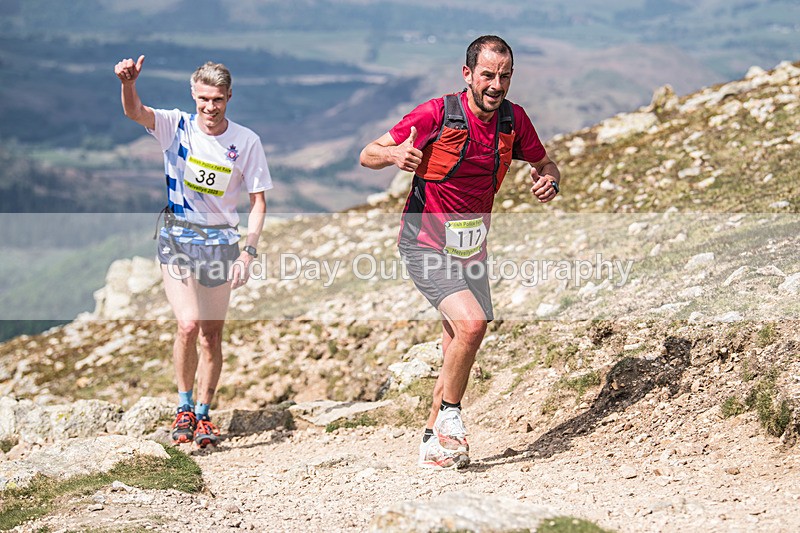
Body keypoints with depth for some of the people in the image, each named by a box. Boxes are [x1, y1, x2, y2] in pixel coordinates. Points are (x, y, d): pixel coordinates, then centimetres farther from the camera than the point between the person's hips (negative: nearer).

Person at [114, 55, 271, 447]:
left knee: (212, 334, 6)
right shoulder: (176, 127, -5)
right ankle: (183, 407, 2)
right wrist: (128, 82, -46)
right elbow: (134, 112, -24)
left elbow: (258, 201, 0)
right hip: (177, 238, -2)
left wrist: (248, 252, -11)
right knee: (188, 324, -18)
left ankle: (203, 416, 21)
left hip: (221, 242, 2)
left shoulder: (246, 142, -4)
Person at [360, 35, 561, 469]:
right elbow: (367, 155, -10)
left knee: (458, 352, 10)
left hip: (472, 250, 6)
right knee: (471, 323, -26)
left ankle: (434, 442, 26)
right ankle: (449, 415, -5)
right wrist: (394, 154, -33)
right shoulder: (437, 114, -16)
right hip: (426, 245, -6)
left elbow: (543, 163, 15)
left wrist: (549, 181, -10)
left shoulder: (513, 119, -2)